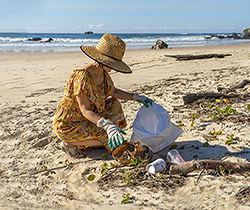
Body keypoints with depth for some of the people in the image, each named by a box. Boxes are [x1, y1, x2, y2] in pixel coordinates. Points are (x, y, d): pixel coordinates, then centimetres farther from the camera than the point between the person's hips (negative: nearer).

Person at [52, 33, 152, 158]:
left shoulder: (103, 73, -4)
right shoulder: (82, 77, -30)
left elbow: (114, 92, 14)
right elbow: (85, 111, -30)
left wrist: (136, 97, 6)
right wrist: (108, 125, -43)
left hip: (83, 119, 9)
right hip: (66, 126, -9)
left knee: (113, 103, 11)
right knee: (109, 136, -18)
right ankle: (69, 144, -2)